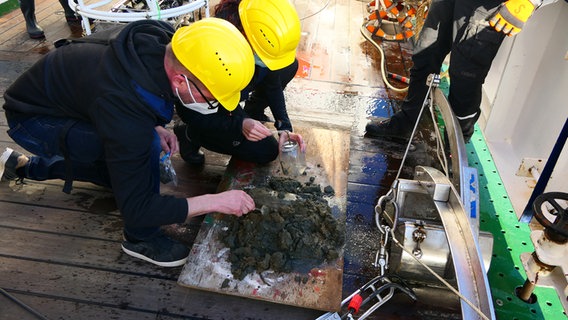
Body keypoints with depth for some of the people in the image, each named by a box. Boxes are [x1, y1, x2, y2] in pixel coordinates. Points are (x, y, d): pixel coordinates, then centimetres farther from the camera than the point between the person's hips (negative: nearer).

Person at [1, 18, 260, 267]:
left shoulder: (158, 39, -21)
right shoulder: (125, 113, -42)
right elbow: (136, 209, -33)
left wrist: (153, 126, -10)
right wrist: (216, 201, -31)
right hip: (31, 118, -7)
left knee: (125, 168, 22)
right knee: (145, 146, -30)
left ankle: (25, 166, 37)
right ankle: (141, 238, -6)